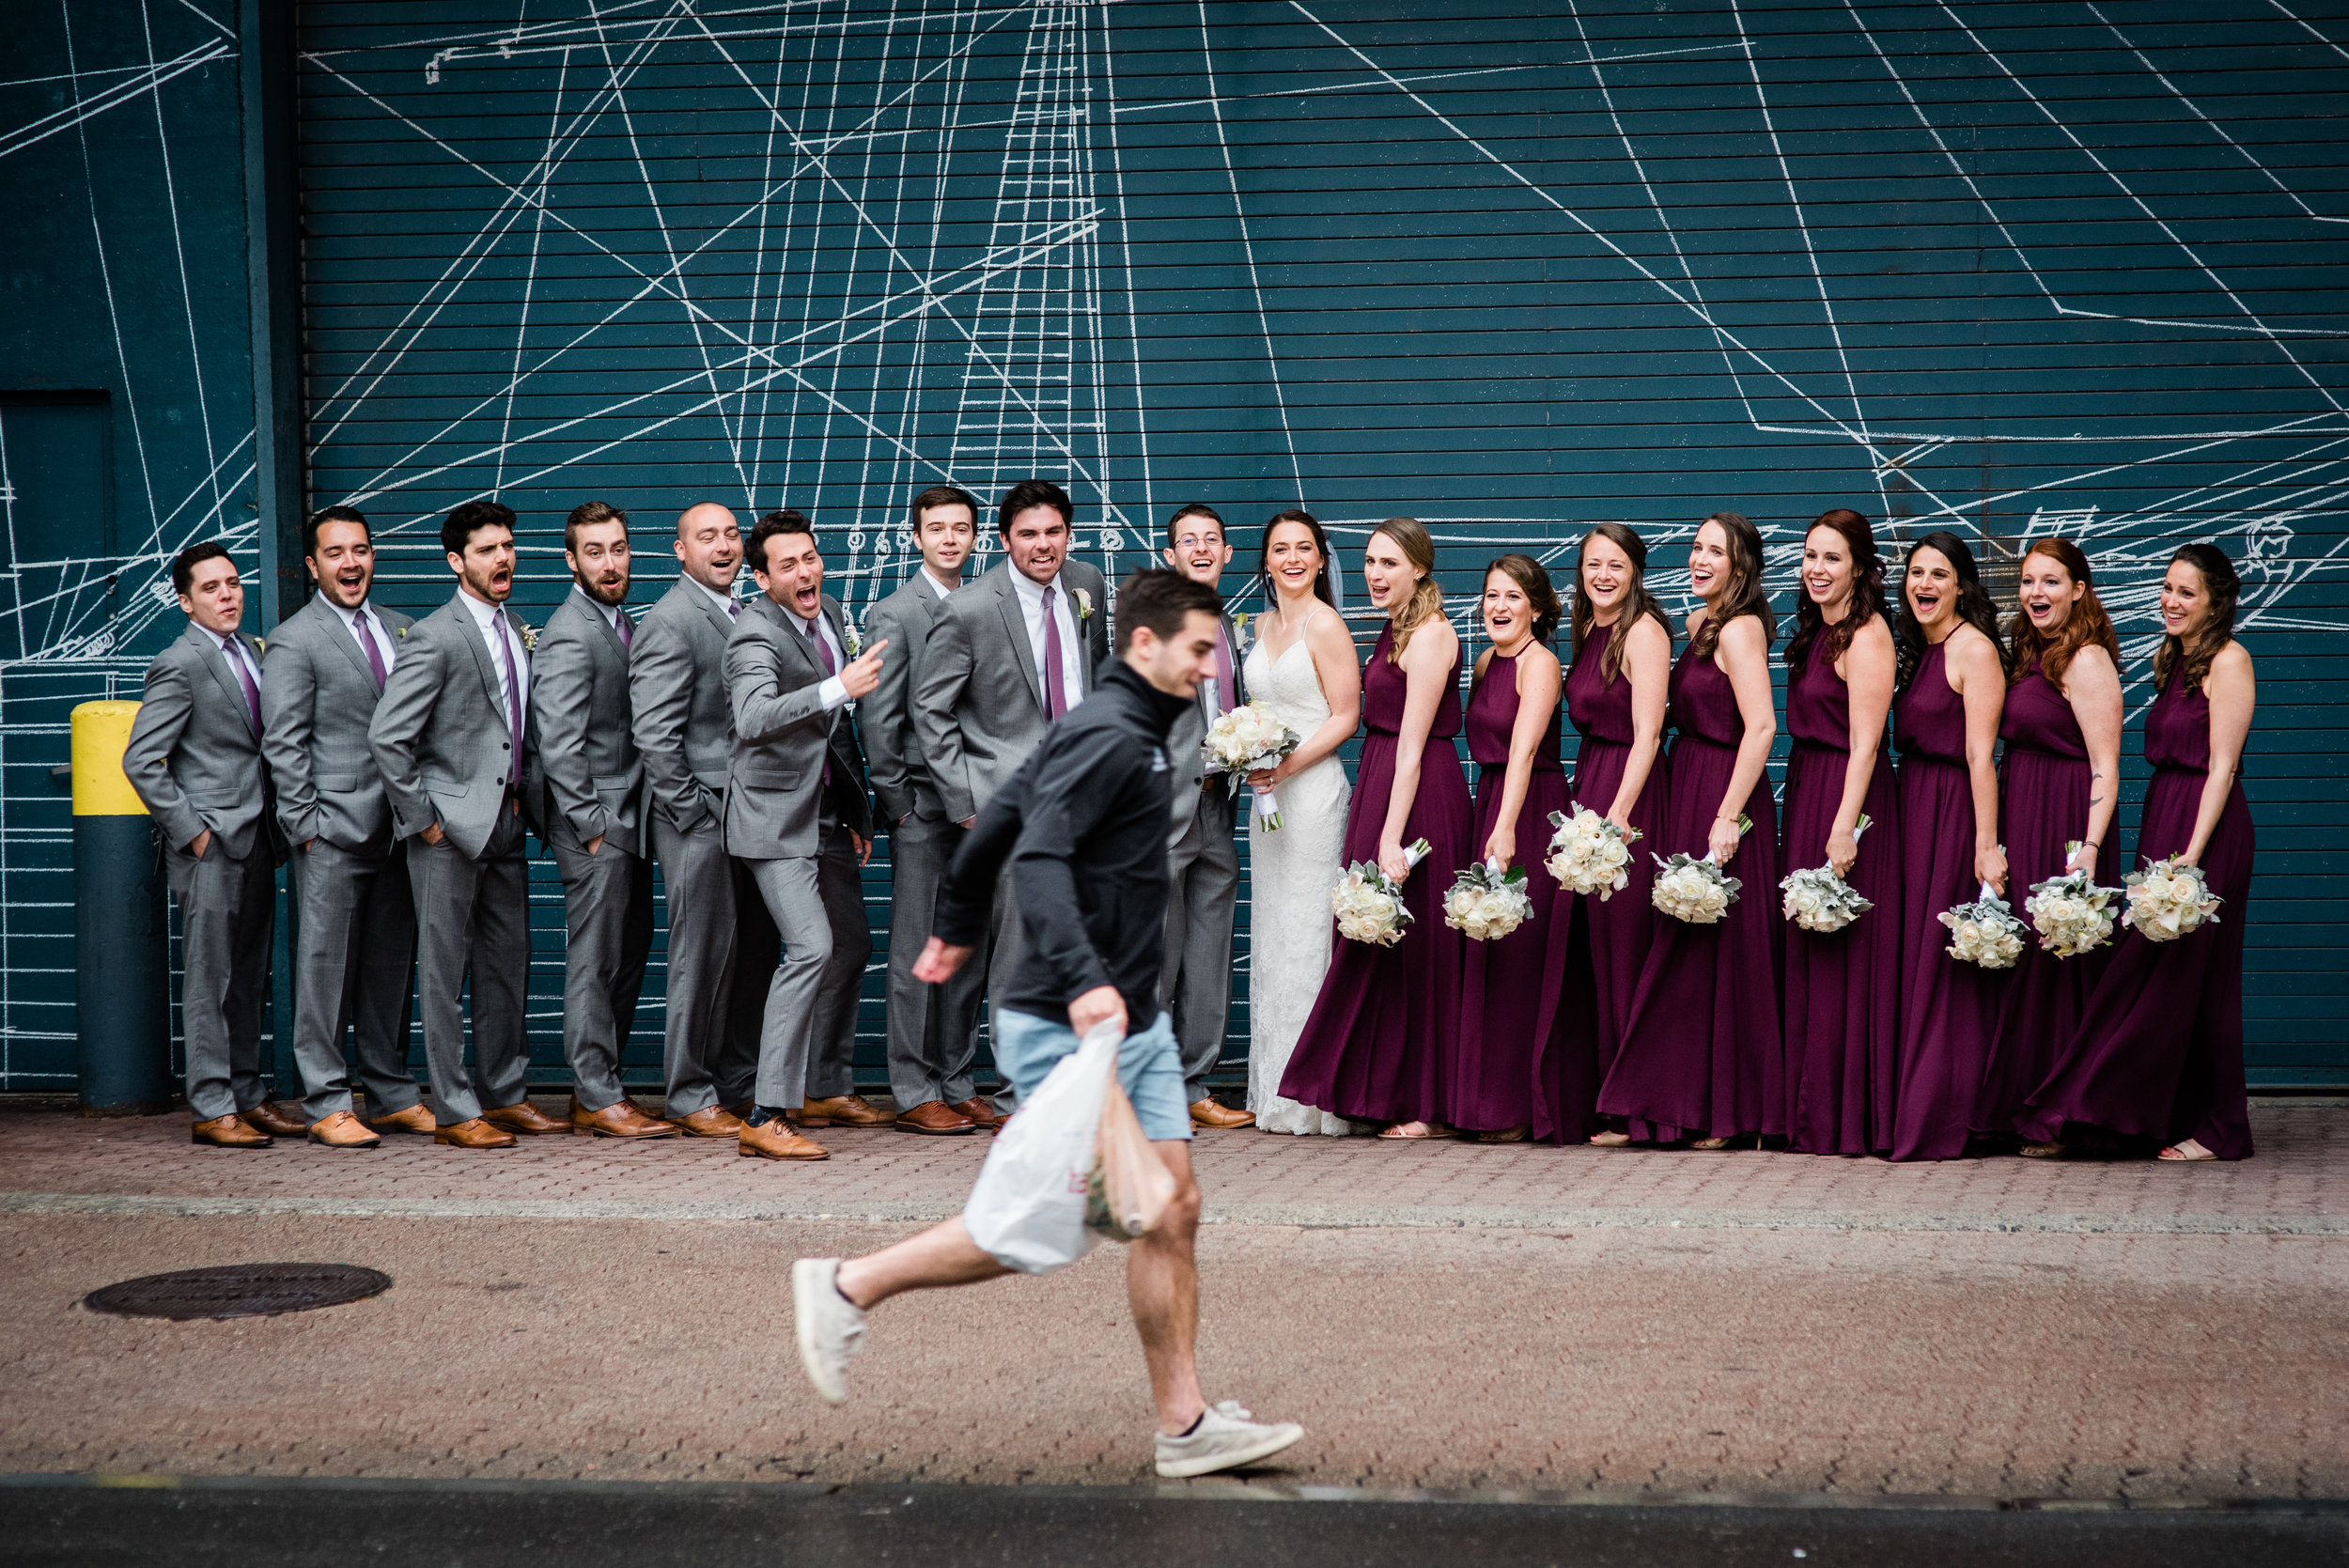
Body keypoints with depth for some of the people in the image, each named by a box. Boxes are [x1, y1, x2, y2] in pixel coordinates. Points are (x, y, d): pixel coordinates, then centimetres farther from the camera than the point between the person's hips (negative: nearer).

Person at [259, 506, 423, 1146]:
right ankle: (327, 1105, 3)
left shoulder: (400, 629, 15)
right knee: (326, 965, -2)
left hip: (398, 829, 6)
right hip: (334, 831, -6)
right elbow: (283, 745, -7)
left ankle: (392, 1094, 19)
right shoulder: (292, 642, -4)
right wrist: (306, 825, -11)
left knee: (392, 964, 10)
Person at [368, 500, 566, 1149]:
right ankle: (454, 1112, 3)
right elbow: (386, 736, -15)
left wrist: (526, 796, 10)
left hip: (506, 825, 8)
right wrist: (420, 820, -13)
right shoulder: (435, 637, -11)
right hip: (452, 827, -7)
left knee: (508, 966, 12)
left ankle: (504, 1095, 21)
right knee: (446, 971, -1)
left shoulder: (517, 632, 13)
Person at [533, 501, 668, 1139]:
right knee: (595, 961, -4)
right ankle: (598, 1099, 2)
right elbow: (559, 747, -19)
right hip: (596, 822, -9)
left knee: (629, 953, 13)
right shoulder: (569, 636, -15)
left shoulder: (621, 622, 14)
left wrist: (635, 817, 14)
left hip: (627, 821, 9)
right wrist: (592, 825, -18)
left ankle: (597, 1086, 20)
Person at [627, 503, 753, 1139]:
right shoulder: (668, 622, -11)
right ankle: (690, 1099, 4)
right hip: (701, 813, -8)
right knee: (703, 953, -4)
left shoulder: (741, 615, 16)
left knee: (755, 946, 11)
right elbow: (653, 732, -16)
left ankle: (746, 1080, 21)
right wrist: (692, 810, -16)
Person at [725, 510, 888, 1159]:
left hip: (830, 812, 9)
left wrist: (858, 811, 19)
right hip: (778, 815, -9)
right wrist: (836, 688, -49)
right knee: (811, 947, -20)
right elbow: (753, 718, -40)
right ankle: (766, 1117, -20)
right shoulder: (756, 637, -19)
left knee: (852, 945, 15)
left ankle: (829, 1090, 30)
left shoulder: (830, 614, 7)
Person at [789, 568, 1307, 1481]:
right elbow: (1038, 855, -29)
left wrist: (959, 926, 37)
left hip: (1132, 1022, 10)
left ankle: (1185, 1424, 10)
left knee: (1174, 1210, 7)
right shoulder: (1109, 736, -15)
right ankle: (850, 1286, 7)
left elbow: (996, 822, 25)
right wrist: (1082, 980, -40)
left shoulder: (1129, 734, 16)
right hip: (1069, 1027, -10)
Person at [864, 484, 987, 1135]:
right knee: (918, 953, -2)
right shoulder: (893, 615, -4)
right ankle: (915, 1096, 3)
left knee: (970, 952, 9)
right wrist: (899, 803, -9)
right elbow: (877, 719, -7)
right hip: (924, 810, -6)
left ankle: (956, 1087, 17)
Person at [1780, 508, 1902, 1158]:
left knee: (1839, 956, -5)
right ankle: (1810, 1115, 16)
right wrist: (1806, 819, 10)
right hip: (1806, 791, 9)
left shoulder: (1866, 634, -12)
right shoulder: (1817, 631, 15)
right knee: (1807, 953, 10)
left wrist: (1845, 828, -23)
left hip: (1847, 794, -9)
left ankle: (1843, 1121, 1)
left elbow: (1864, 742, -18)